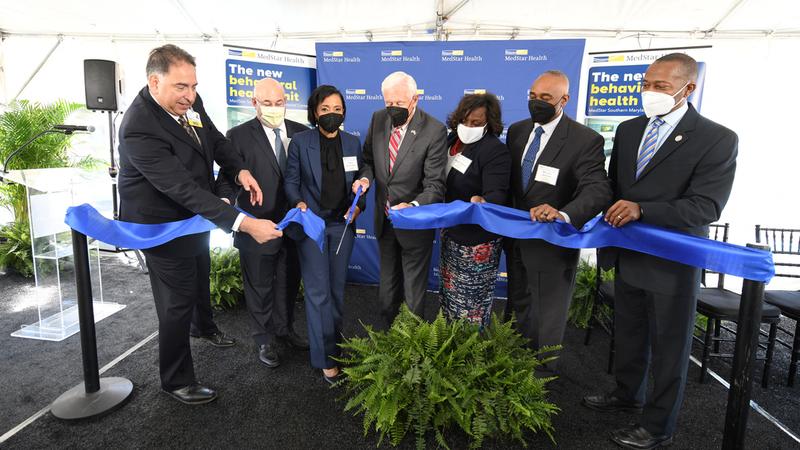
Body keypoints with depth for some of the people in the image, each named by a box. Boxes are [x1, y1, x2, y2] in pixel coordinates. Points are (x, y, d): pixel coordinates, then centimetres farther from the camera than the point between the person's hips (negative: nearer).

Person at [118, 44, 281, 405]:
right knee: (177, 301, 3)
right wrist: (245, 224, -44)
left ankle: (204, 326, 59)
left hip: (194, 214, 8)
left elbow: (214, 139, 6)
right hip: (163, 225, -8)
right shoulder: (138, 129, -34)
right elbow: (184, 190, -39)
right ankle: (176, 381, 25)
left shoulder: (189, 101, -11)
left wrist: (240, 169, -14)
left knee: (201, 276, 29)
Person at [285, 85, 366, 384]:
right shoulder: (300, 142, -4)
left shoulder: (353, 143, 5)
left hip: (342, 224, 3)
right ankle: (326, 359, 7)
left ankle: (334, 340, 33)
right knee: (318, 291, -3)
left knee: (337, 288, 13)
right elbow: (292, 181, -1)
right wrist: (298, 203, -19)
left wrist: (358, 205, -9)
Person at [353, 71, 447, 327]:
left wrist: (413, 206, -39)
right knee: (387, 287, 23)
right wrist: (365, 177, -12)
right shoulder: (378, 119, -4)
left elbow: (435, 186, -21)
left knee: (413, 293, 13)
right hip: (384, 220, 5)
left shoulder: (434, 131, -20)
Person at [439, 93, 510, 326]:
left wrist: (481, 203, -51)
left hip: (477, 239, -8)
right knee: (450, 291, 23)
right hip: (450, 230, 9)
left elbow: (497, 194, -29)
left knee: (472, 299, 5)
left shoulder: (495, 151, -20)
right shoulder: (453, 140, 4)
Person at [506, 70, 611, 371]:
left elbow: (597, 190, -27)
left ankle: (543, 373, 36)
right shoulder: (517, 131, 2)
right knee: (520, 306, 24)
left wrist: (564, 214, -46)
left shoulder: (586, 140, -17)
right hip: (516, 236, 6)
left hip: (553, 241, -6)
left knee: (549, 313, 12)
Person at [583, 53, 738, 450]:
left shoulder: (717, 140, -13)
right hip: (627, 256, 6)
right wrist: (611, 219, -2)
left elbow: (706, 207, -20)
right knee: (628, 333, 21)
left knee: (668, 347, 9)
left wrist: (641, 209, -31)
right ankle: (627, 394, 43)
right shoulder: (628, 130, 5)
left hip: (671, 263, -5)